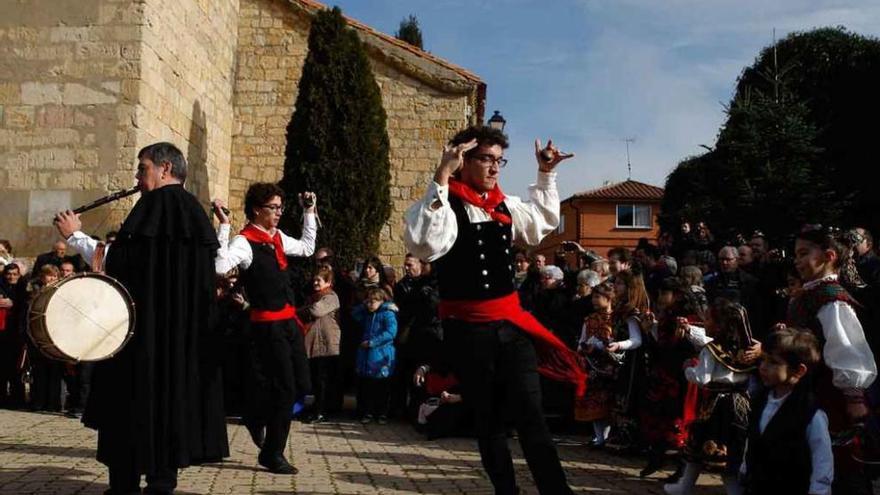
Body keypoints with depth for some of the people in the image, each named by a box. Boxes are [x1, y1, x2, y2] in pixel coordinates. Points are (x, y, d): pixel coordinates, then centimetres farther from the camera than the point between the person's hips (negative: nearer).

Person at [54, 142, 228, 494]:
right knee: (173, 391, 11)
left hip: (143, 326, -7)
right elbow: (218, 265, 15)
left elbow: (115, 261, -15)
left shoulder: (153, 204, -10)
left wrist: (74, 235, -3)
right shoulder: (196, 211, 12)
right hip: (185, 328, 7)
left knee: (135, 396, 1)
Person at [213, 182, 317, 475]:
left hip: (289, 320, 8)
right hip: (267, 325, -8)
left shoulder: (278, 237, 11)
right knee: (285, 389, -2)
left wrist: (309, 212, 26)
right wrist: (224, 225, -30)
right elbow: (220, 266, -32)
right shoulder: (244, 242, -14)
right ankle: (272, 455, 15)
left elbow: (307, 248, 28)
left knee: (301, 385, 11)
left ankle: (257, 418, 37)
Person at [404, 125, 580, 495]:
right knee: (489, 421, 12)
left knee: (531, 417, -5)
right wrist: (441, 177, -33)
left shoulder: (505, 206, 8)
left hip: (512, 325, 4)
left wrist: (546, 174, 19)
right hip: (468, 330, -4)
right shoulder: (443, 204, -12)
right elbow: (424, 244, -34)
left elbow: (544, 219, 28)